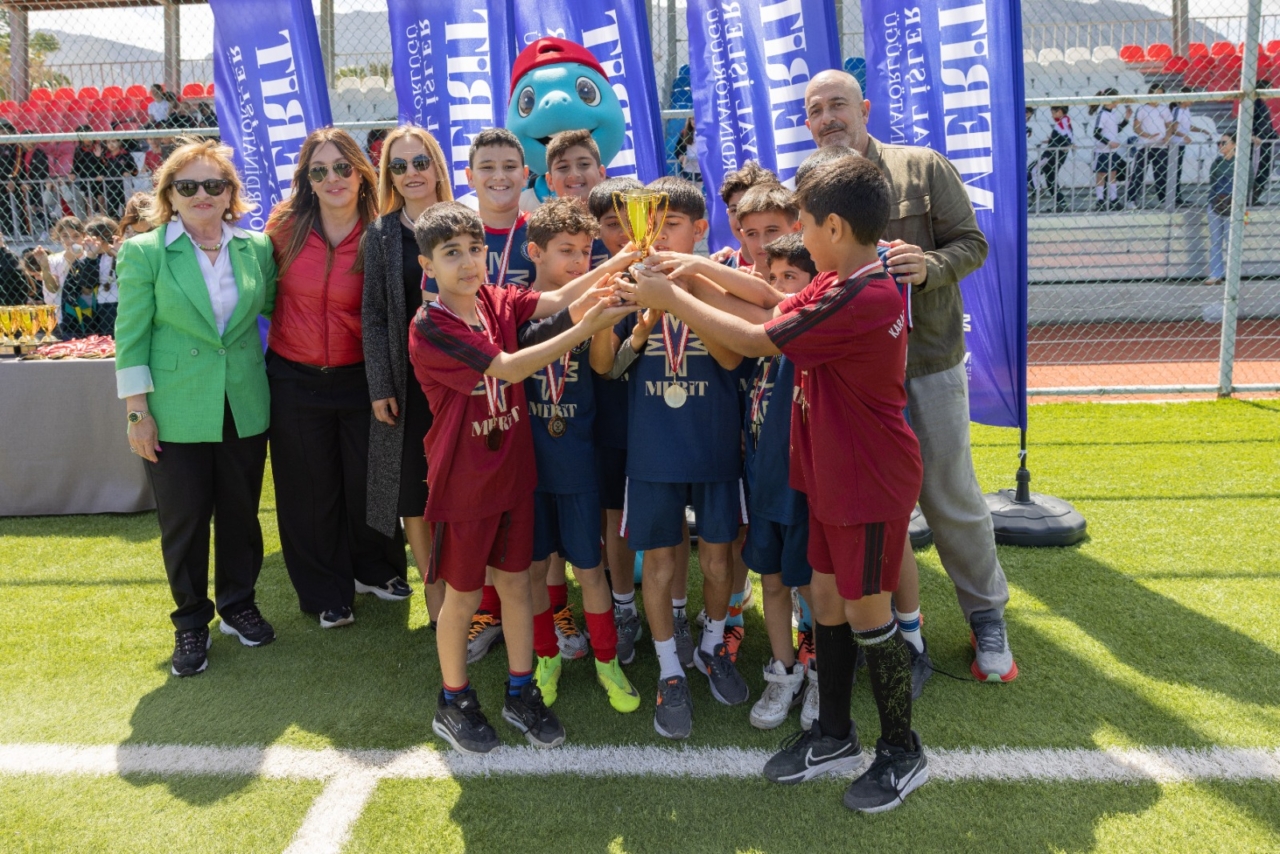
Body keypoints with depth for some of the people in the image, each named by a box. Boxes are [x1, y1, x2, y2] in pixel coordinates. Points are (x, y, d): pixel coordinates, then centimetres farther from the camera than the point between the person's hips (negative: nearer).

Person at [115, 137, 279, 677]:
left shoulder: (256, 248, 3)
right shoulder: (143, 253, -5)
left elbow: (274, 307, 18)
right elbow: (131, 337, -5)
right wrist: (137, 413, -8)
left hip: (244, 409, 3)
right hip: (177, 414, -2)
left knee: (241, 512, 14)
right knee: (184, 520, 7)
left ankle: (238, 604, 33)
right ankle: (191, 622, 25)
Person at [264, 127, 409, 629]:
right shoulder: (285, 227, -5)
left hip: (358, 377, -1)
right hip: (294, 380, 1)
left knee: (368, 482, 11)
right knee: (310, 490, 11)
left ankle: (375, 569, 37)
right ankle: (326, 593, 29)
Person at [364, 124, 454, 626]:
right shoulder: (382, 234, 4)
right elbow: (373, 314, 1)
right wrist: (380, 387, -5)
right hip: (406, 379, 0)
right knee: (414, 494, 5)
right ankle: (437, 600, 19)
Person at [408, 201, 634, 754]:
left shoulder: (497, 302, 0)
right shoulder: (429, 328, -18)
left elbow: (554, 301, -16)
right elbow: (507, 367, -26)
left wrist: (616, 264, -31)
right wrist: (584, 328, -33)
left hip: (513, 473, 5)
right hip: (463, 482, -5)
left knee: (516, 583, 15)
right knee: (462, 596, 10)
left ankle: (520, 693, 31)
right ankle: (453, 703, 29)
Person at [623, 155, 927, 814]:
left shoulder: (864, 298, -26)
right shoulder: (835, 284, 4)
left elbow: (755, 341, -23)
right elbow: (771, 317, 6)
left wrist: (671, 298, -14)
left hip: (870, 483, -9)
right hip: (830, 476, 9)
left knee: (866, 611, 3)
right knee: (826, 597, 16)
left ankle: (902, 752, 23)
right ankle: (834, 735, 32)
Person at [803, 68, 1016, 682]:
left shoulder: (925, 169, -2)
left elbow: (971, 243, -3)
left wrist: (929, 267, -23)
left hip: (928, 359, -2)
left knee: (951, 494, 5)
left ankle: (986, 615, 25)